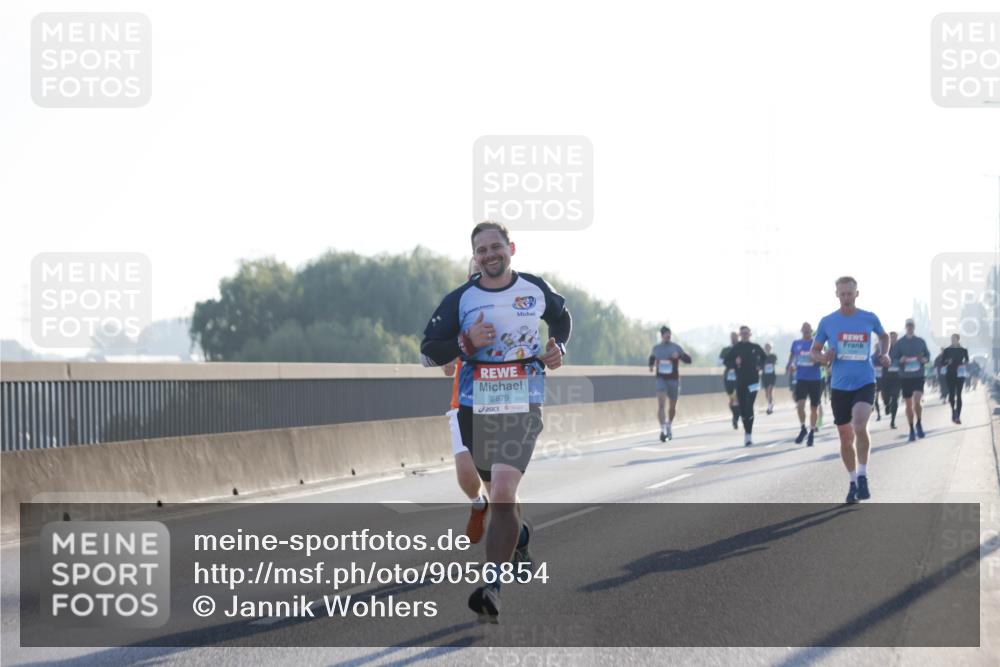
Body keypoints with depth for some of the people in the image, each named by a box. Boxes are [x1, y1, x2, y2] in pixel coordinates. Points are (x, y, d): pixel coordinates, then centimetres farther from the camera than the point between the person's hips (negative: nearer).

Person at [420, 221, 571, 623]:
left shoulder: (536, 290, 3)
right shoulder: (460, 300, -1)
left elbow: (561, 317, 25)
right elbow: (427, 353, -2)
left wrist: (558, 348, 6)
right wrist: (466, 342, -18)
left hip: (522, 408, -2)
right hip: (475, 409, 2)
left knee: (502, 493, -20)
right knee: (497, 492, 20)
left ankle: (492, 586, -22)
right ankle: (519, 535, 53)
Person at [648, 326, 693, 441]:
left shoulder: (676, 347, -1)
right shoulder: (656, 348, 6)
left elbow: (688, 359, -5)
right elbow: (652, 357, 29)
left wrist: (679, 356, -22)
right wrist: (651, 365, 11)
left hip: (673, 379, 0)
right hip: (661, 379, 0)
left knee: (673, 406, 11)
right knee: (660, 404, -18)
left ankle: (669, 426, 37)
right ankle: (663, 429, -23)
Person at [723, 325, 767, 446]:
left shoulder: (755, 347, 3)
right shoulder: (735, 348, 2)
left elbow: (764, 358, 19)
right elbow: (727, 362, 5)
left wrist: (760, 366, 1)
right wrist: (735, 363, -13)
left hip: (753, 381, -2)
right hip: (740, 381, 2)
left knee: (749, 407, -13)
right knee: (742, 409, 4)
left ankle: (749, 434, -13)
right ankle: (747, 432, 19)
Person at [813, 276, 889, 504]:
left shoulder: (869, 319, 1)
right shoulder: (827, 322, 1)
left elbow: (884, 336, 21)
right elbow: (814, 352, 9)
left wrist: (883, 354, 3)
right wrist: (824, 357, -13)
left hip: (865, 383, -2)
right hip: (839, 386, 2)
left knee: (860, 427, -24)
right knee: (846, 437, 7)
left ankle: (862, 477, -13)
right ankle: (853, 481, 23)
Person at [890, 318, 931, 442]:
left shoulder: (920, 341, 5)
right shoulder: (899, 343, 1)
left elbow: (927, 355, 15)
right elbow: (893, 359, 1)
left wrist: (925, 359, -8)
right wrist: (901, 361, -19)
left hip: (918, 376, 0)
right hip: (905, 376, 0)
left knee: (916, 402, -15)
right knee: (909, 405, 5)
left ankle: (919, 423, 11)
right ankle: (912, 429, 17)